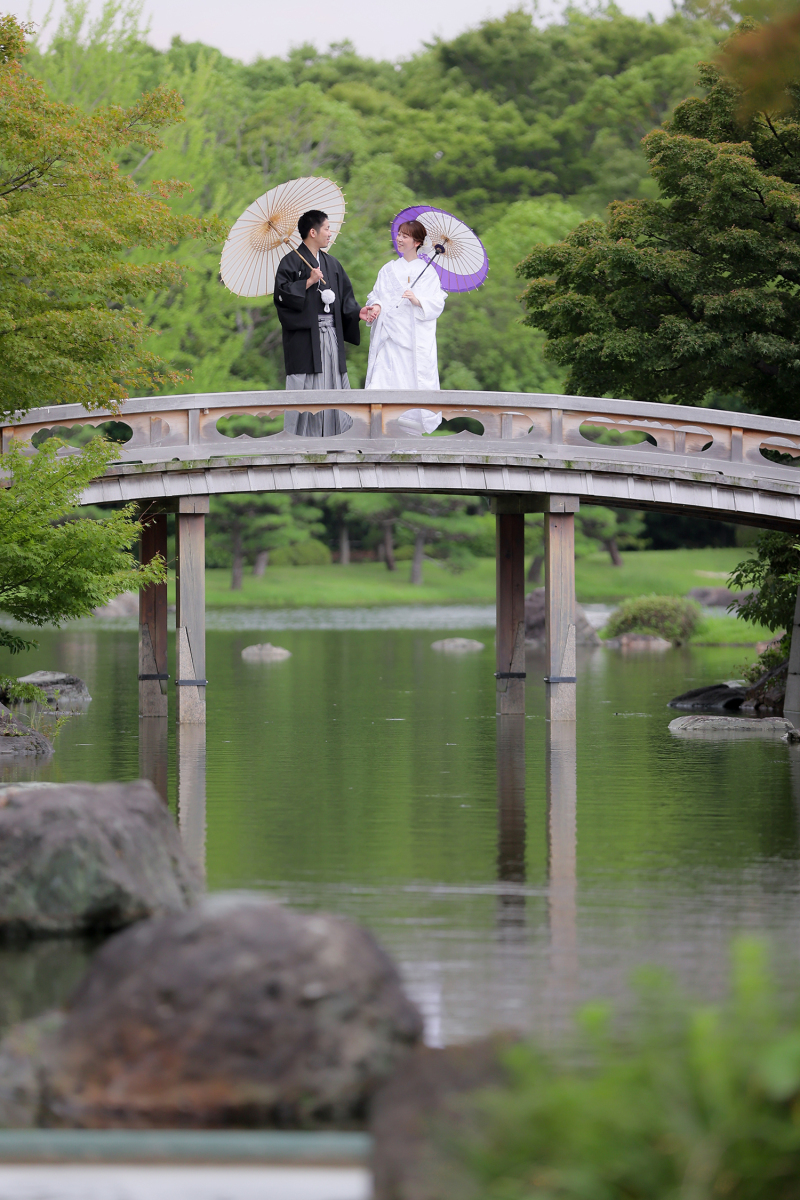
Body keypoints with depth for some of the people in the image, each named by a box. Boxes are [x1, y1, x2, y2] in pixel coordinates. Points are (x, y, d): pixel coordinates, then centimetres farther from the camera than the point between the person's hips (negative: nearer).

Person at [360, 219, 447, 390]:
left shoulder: (427, 272, 7)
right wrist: (376, 306, -11)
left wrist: (417, 301, -19)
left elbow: (437, 305, -1)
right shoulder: (388, 270, 17)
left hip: (417, 341, -2)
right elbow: (376, 296, 11)